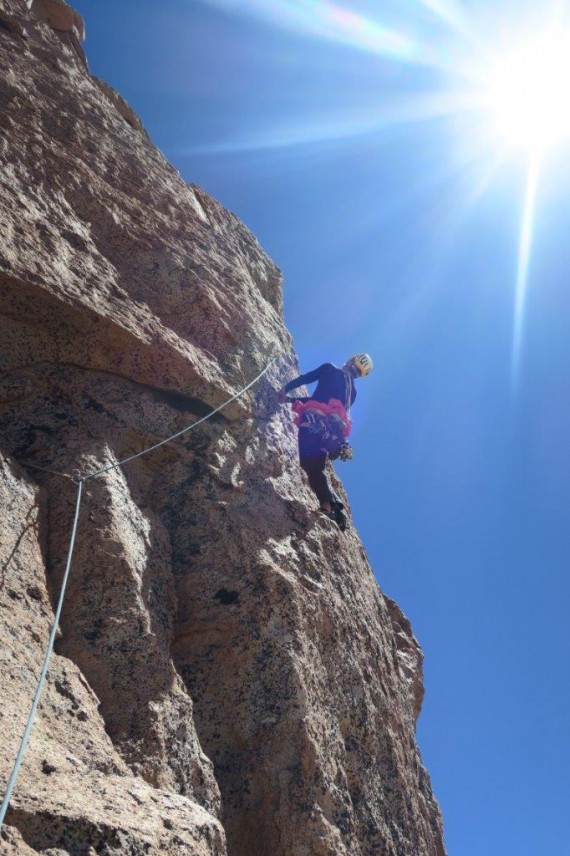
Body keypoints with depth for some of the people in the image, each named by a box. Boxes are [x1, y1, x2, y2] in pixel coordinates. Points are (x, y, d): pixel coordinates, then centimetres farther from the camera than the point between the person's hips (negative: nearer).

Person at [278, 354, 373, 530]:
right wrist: (293, 399, 31)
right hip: (332, 429, 7)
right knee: (317, 467, 14)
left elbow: (306, 378, 4)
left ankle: (328, 506, -23)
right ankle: (336, 507, 5)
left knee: (309, 463, -12)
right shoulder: (352, 392, 28)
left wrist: (286, 389, 17)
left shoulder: (331, 370, 13)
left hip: (315, 421, -7)